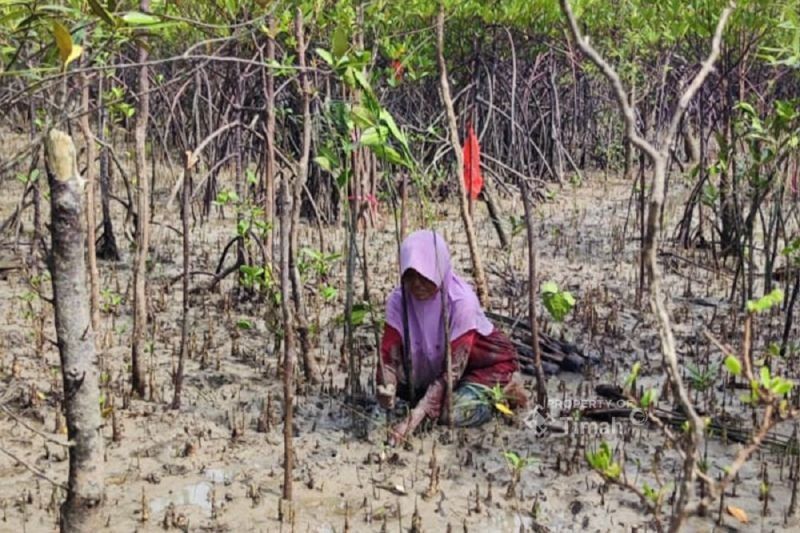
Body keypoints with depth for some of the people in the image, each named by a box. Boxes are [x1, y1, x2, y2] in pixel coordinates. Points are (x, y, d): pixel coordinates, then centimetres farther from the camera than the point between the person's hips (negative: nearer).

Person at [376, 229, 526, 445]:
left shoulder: (461, 301, -32)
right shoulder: (398, 300, -19)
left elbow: (453, 369, -33)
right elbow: (390, 354, -19)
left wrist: (415, 416, -40)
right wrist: (386, 388, -42)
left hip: (488, 363, -5)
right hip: (435, 365, 6)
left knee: (453, 413, -29)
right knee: (397, 381, -16)